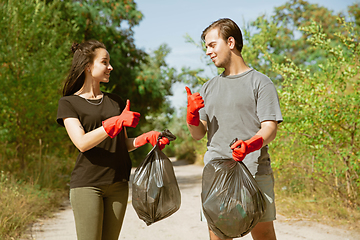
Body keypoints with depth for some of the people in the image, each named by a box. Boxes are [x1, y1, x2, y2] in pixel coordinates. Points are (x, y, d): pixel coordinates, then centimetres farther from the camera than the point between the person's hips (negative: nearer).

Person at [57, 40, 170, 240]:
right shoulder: (69, 103, 1)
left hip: (118, 184, 5)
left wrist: (146, 137, -2)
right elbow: (82, 143, -14)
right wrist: (117, 122, -23)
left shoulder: (116, 102, 16)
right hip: (87, 184, -4)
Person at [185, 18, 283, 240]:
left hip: (254, 172, -4)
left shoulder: (260, 82, 3)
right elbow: (198, 134, 17)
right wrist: (192, 114, -4)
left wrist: (250, 144, -27)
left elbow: (270, 128, -6)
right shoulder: (209, 88, 18)